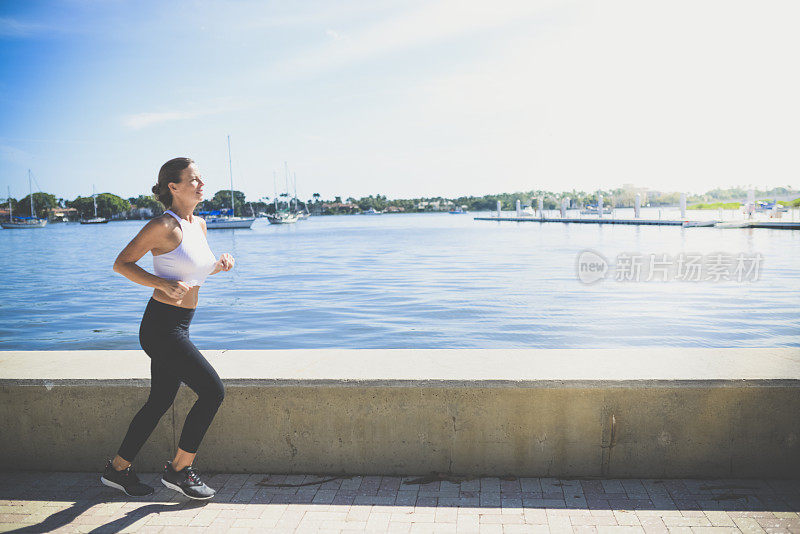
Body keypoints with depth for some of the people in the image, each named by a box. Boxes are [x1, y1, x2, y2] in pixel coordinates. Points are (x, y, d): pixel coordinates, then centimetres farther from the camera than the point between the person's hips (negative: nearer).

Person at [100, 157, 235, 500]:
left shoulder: (198, 225, 9)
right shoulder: (163, 225, -14)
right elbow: (121, 263, -9)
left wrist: (219, 264, 4)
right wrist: (163, 284, -21)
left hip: (178, 326, 9)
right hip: (162, 326, -9)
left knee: (161, 401, 17)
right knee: (213, 390, -10)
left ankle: (118, 468, 32)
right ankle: (179, 470, 5)